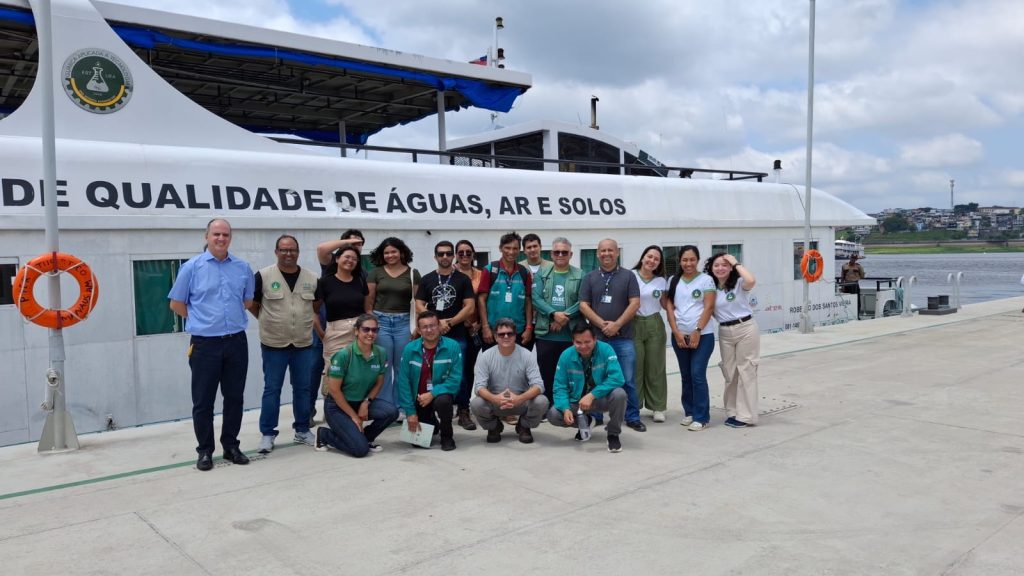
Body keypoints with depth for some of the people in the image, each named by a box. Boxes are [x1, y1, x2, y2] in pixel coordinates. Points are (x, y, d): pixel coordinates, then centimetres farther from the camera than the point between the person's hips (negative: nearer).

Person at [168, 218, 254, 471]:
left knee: (235, 397, 10)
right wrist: (202, 320, 5)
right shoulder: (191, 267, -3)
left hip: (237, 342, 3)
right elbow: (176, 304, 4)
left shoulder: (243, 268, 6)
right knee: (203, 401, 4)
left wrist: (230, 318, 11)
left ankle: (231, 446, 23)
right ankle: (205, 451, 16)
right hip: (205, 343, -3)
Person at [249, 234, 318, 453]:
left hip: (304, 344, 3)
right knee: (272, 389, 4)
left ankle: (302, 430, 24)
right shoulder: (263, 276, -6)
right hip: (273, 345, -3)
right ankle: (267, 433, 14)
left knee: (304, 388, 10)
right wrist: (269, 322, 3)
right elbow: (251, 304, 4)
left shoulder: (311, 278, 3)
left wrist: (308, 322, 8)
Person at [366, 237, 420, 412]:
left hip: (404, 323, 0)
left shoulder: (412, 274, 5)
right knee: (384, 367, 2)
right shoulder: (375, 273, 5)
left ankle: (400, 407, 15)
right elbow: (369, 302, 6)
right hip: (380, 321, 0)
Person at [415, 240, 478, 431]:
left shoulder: (463, 279, 4)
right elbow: (419, 307, 3)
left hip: (457, 336, -1)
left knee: (459, 374, -3)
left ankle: (463, 412, 5)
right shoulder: (426, 279, 9)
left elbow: (470, 308, -3)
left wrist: (449, 322, -10)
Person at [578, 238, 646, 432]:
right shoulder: (589, 278, 10)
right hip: (597, 337, 1)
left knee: (628, 380, 0)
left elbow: (635, 303, -1)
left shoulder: (628, 276, 6)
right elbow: (583, 305, 3)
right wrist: (602, 324, -9)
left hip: (623, 338, -1)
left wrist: (617, 324, -11)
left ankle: (633, 418, 11)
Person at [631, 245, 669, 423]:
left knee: (655, 368, 6)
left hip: (655, 325, 3)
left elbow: (665, 304, 17)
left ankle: (657, 407, 14)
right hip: (634, 325, -3)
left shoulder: (661, 281, 11)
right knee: (635, 367, -3)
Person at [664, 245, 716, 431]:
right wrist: (676, 332, -4)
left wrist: (697, 331, -12)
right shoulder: (674, 281, 10)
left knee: (697, 375, -9)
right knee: (686, 376, 9)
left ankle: (701, 417, -1)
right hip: (679, 335, 4)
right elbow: (669, 307, 6)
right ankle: (689, 412, 21)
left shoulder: (706, 280, 0)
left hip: (702, 335, -4)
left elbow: (709, 308, -6)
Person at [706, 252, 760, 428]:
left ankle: (746, 415, 6)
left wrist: (736, 263, -21)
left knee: (745, 371, 0)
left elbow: (751, 280, -32)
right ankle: (733, 412, 23)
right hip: (724, 332, 5)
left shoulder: (739, 283, -9)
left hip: (746, 329, -5)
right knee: (729, 372, 12)